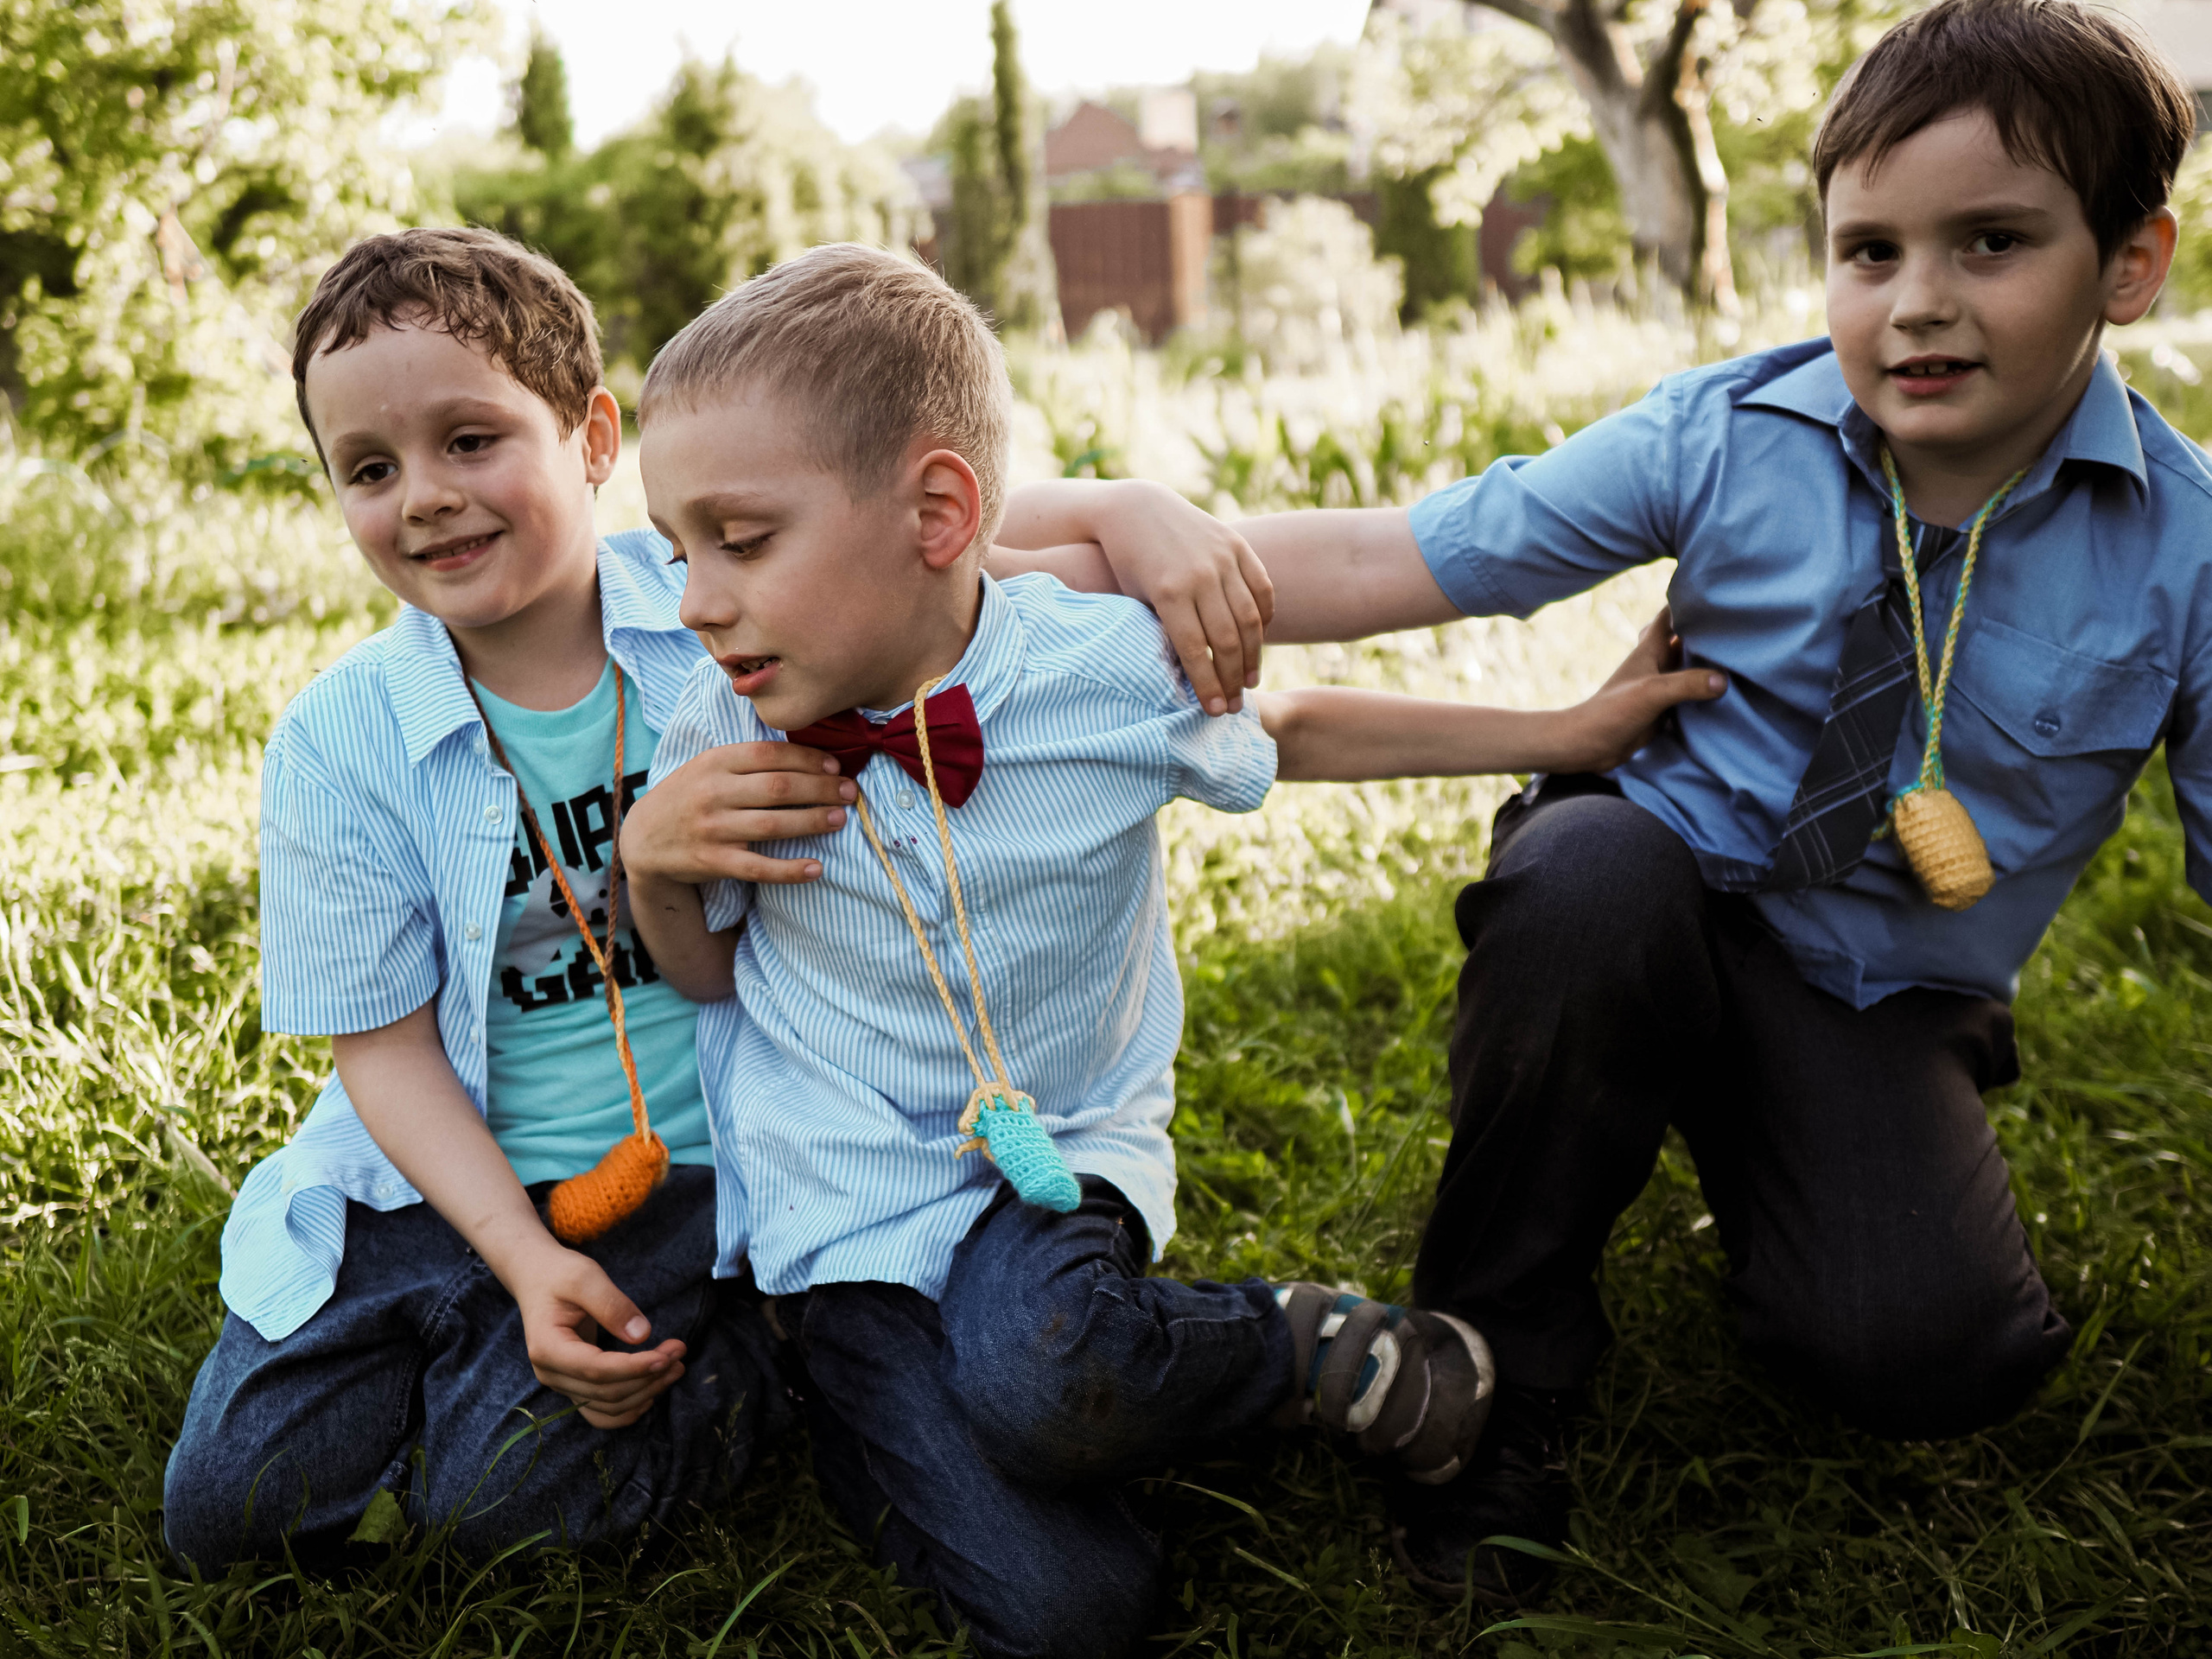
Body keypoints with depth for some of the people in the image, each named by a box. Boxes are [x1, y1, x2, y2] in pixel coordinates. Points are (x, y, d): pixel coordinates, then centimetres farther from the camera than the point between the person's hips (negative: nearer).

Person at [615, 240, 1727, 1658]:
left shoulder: (1112, 669, -13)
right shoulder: (723, 730, -9)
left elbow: (1291, 731, 9)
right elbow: (709, 972, 8)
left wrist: (1566, 734, 9)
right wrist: (650, 860, -14)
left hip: (1057, 1154, 1)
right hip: (842, 1204, 0)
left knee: (1032, 1367, -36)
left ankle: (1303, 1344, -6)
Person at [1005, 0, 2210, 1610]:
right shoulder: (1728, 435, -12)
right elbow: (1392, 562, -16)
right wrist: (1161, 530, -34)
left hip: (1883, 1003, 0)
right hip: (1658, 900, 1)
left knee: (1919, 1351, -27)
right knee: (1587, 860, -37)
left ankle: (1757, 1156, 12)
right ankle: (1501, 1357, -15)